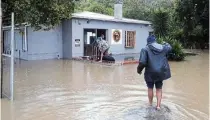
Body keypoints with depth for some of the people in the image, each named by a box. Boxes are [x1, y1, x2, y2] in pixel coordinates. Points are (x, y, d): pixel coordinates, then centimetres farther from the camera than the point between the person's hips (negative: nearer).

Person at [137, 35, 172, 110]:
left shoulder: (145, 49, -12)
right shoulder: (162, 47, 5)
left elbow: (142, 62, -21)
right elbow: (169, 47, 28)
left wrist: (139, 69, -4)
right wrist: (166, 43, 49)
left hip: (151, 73, -3)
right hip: (161, 72, 3)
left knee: (150, 88, 18)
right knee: (159, 89, 17)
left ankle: (150, 104, 31)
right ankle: (158, 105, 14)